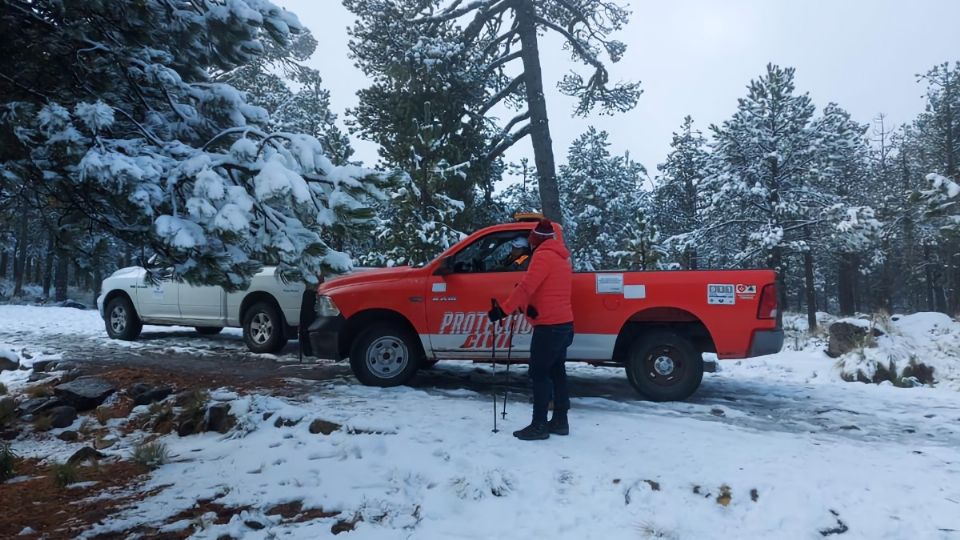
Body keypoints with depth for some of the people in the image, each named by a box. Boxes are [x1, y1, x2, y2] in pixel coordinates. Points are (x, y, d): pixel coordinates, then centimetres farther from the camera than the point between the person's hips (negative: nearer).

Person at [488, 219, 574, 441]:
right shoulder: (561, 257, 19)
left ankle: (539, 425, -3)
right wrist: (529, 305, -2)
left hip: (549, 324, -10)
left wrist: (503, 310, -21)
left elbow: (526, 287, -21)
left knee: (539, 374, -6)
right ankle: (560, 421, 17)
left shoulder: (543, 256, -12)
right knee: (557, 372, 13)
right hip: (563, 323, 10)